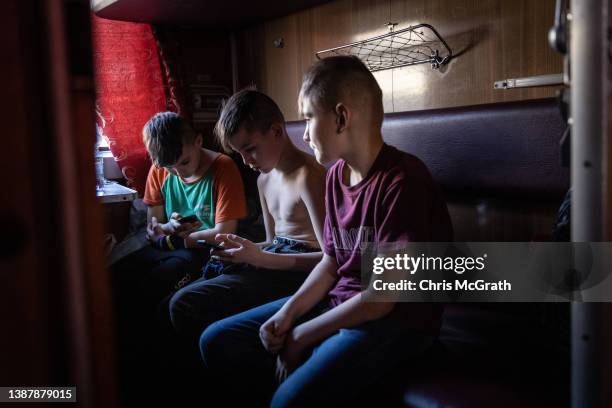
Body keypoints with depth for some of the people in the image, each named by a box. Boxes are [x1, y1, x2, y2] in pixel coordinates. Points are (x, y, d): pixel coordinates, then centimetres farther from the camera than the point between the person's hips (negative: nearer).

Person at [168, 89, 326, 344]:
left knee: (184, 306, -21)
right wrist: (237, 248, 3)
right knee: (170, 306, 7)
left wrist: (262, 259, -26)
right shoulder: (265, 179, 16)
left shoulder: (307, 175, -14)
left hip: (297, 268, -9)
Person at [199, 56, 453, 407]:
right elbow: (331, 262, 11)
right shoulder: (336, 175, 5)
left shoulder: (403, 180, -20)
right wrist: (288, 312, -5)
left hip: (396, 320, -8)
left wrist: (299, 337, -12)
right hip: (339, 302, 8)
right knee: (217, 341, 1)